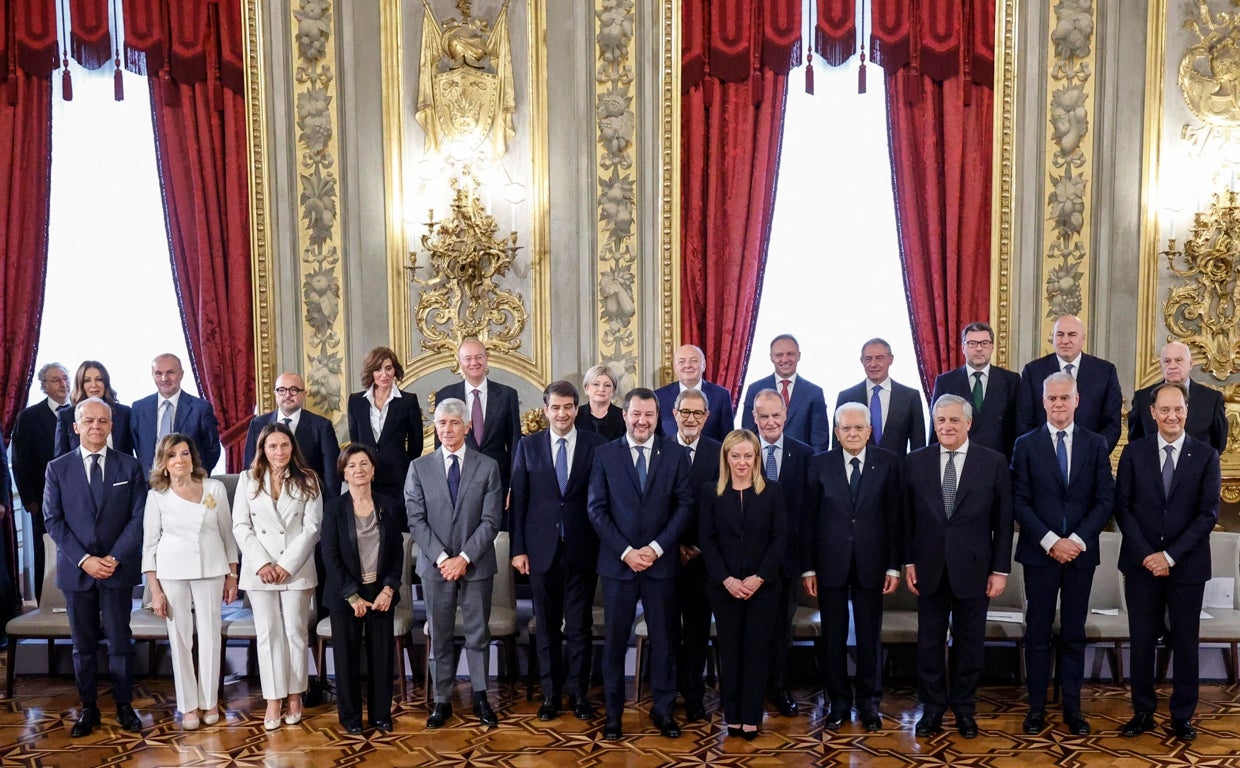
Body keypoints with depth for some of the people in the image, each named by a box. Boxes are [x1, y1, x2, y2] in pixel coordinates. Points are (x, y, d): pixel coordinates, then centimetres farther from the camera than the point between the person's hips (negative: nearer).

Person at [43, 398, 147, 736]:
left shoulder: (130, 466, 2)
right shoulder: (57, 468, 3)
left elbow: (139, 517, -2)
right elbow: (53, 520, 0)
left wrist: (115, 558, -11)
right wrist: (84, 559, -11)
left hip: (118, 568, -1)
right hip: (76, 569, 1)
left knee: (120, 642, 5)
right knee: (83, 644, 10)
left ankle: (124, 705, 17)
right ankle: (88, 708, 22)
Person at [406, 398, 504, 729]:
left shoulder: (488, 466, -1)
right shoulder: (419, 467, 2)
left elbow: (490, 521, -5)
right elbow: (416, 521, -3)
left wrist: (464, 558, -13)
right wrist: (442, 558, -13)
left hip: (477, 565, -1)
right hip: (435, 565, 1)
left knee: (478, 634, 8)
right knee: (440, 637, 9)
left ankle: (480, 697, 22)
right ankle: (442, 701, 21)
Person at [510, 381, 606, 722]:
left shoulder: (596, 444, -1)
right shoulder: (528, 446, 3)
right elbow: (518, 500, 4)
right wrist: (518, 548, -1)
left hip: (582, 550, -1)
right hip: (542, 549, 1)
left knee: (580, 626, 7)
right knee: (547, 626, 11)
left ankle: (579, 693, 20)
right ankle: (551, 694, 24)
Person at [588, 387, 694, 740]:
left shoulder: (676, 454, 2)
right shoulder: (605, 454, 0)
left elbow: (685, 505, -1)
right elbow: (596, 509, -2)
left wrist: (656, 547, -10)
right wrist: (626, 551, -10)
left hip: (661, 562, 1)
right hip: (617, 562, 0)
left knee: (663, 639, 9)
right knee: (615, 640, 7)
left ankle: (663, 709, 24)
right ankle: (613, 712, 20)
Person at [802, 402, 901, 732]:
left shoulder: (887, 462, 0)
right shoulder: (820, 464, 0)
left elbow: (894, 516, 0)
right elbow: (809, 519, 1)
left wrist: (894, 566, -3)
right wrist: (808, 568, -2)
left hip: (871, 563, 0)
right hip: (830, 563, 0)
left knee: (870, 637, 9)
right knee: (833, 637, 8)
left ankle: (868, 703, 24)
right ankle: (838, 702, 22)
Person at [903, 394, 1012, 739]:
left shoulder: (994, 462, -3)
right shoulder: (915, 462, 1)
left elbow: (1003, 521, -2)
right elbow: (907, 516, 4)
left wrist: (1000, 569, -4)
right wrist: (908, 561, 1)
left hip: (972, 568, -1)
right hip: (929, 568, 1)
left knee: (969, 642, 11)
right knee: (929, 641, 10)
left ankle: (964, 708, 27)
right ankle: (932, 707, 24)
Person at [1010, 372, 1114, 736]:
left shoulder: (1096, 444, 4)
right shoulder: (1026, 444, 0)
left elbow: (1105, 499, 0)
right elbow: (1019, 502, -3)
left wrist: (1077, 540, -11)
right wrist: (1050, 541, -12)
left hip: (1081, 552, 1)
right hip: (1039, 552, -1)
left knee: (1074, 633, 9)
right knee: (1038, 631, 5)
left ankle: (1073, 706, 19)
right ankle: (1036, 706, 14)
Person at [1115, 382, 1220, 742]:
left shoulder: (1206, 455, -1)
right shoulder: (1134, 452, 1)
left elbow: (1208, 513, -6)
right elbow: (1122, 507, 0)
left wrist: (1171, 555, -13)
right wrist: (1145, 554, -10)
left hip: (1187, 564, -1)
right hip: (1142, 563, 1)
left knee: (1185, 644, 9)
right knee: (1142, 642, 8)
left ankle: (1182, 716, 23)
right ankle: (1143, 712, 21)